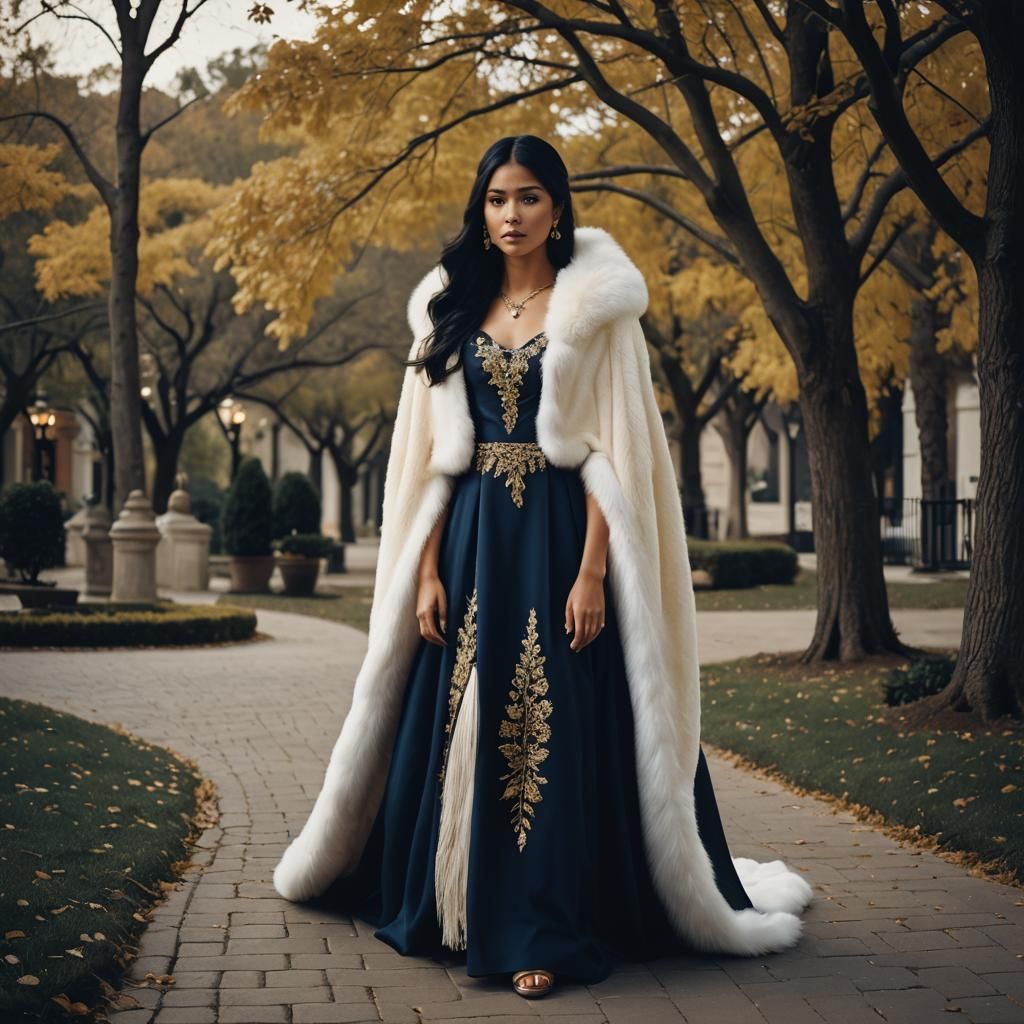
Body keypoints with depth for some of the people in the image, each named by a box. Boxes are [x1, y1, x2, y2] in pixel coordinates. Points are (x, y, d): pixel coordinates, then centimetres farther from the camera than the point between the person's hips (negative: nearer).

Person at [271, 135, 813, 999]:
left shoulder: (597, 308, 0)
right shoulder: (455, 310, 12)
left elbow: (612, 454, -7)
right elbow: (434, 457, 10)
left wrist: (590, 572, -15)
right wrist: (428, 570, 1)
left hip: (557, 539, -4)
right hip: (472, 540, 4)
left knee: (556, 734, -4)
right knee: (459, 726, 7)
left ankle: (543, 931, 4)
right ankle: (459, 908, 22)